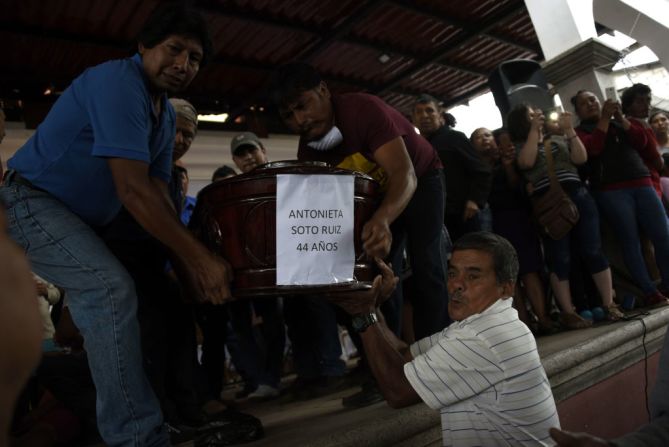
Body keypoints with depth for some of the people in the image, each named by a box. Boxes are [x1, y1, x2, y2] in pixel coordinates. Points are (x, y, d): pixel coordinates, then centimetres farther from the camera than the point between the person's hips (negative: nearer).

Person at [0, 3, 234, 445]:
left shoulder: (165, 114, 6)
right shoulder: (119, 82, -22)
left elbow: (158, 195, -1)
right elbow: (132, 191, -31)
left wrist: (187, 267, -12)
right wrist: (201, 257, -31)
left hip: (80, 217, 10)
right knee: (112, 289, -28)